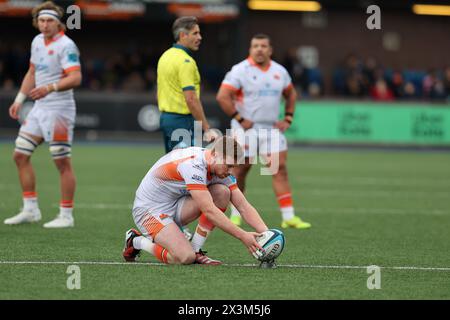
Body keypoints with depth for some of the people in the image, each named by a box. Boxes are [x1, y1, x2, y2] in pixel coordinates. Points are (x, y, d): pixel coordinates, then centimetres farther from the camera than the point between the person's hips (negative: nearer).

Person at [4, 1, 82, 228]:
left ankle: (66, 216, 3)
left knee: (62, 163, -4)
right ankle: (30, 210, 16)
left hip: (59, 110, -9)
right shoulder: (37, 41, 12)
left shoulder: (66, 45, -14)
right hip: (39, 109, 9)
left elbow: (75, 78, -24)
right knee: (20, 156, 8)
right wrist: (19, 100, 19)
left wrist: (50, 88, -37)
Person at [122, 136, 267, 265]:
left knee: (222, 192, -12)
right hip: (149, 210, -8)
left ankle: (196, 251, -5)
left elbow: (244, 206, -3)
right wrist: (243, 236, -33)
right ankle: (136, 241, 0)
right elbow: (209, 211, -33)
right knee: (185, 257, -28)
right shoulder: (193, 164, -30)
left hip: (175, 206, 8)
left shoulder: (221, 168, -3)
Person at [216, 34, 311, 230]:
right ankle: (236, 214, 16)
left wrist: (288, 118, 12)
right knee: (241, 169, 1)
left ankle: (289, 217, -7)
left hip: (272, 128, 4)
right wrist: (240, 119, -15)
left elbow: (291, 94, 24)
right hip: (247, 128, -4)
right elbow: (222, 96, -14)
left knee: (280, 168, -5)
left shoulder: (279, 71, 9)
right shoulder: (240, 70, -8)